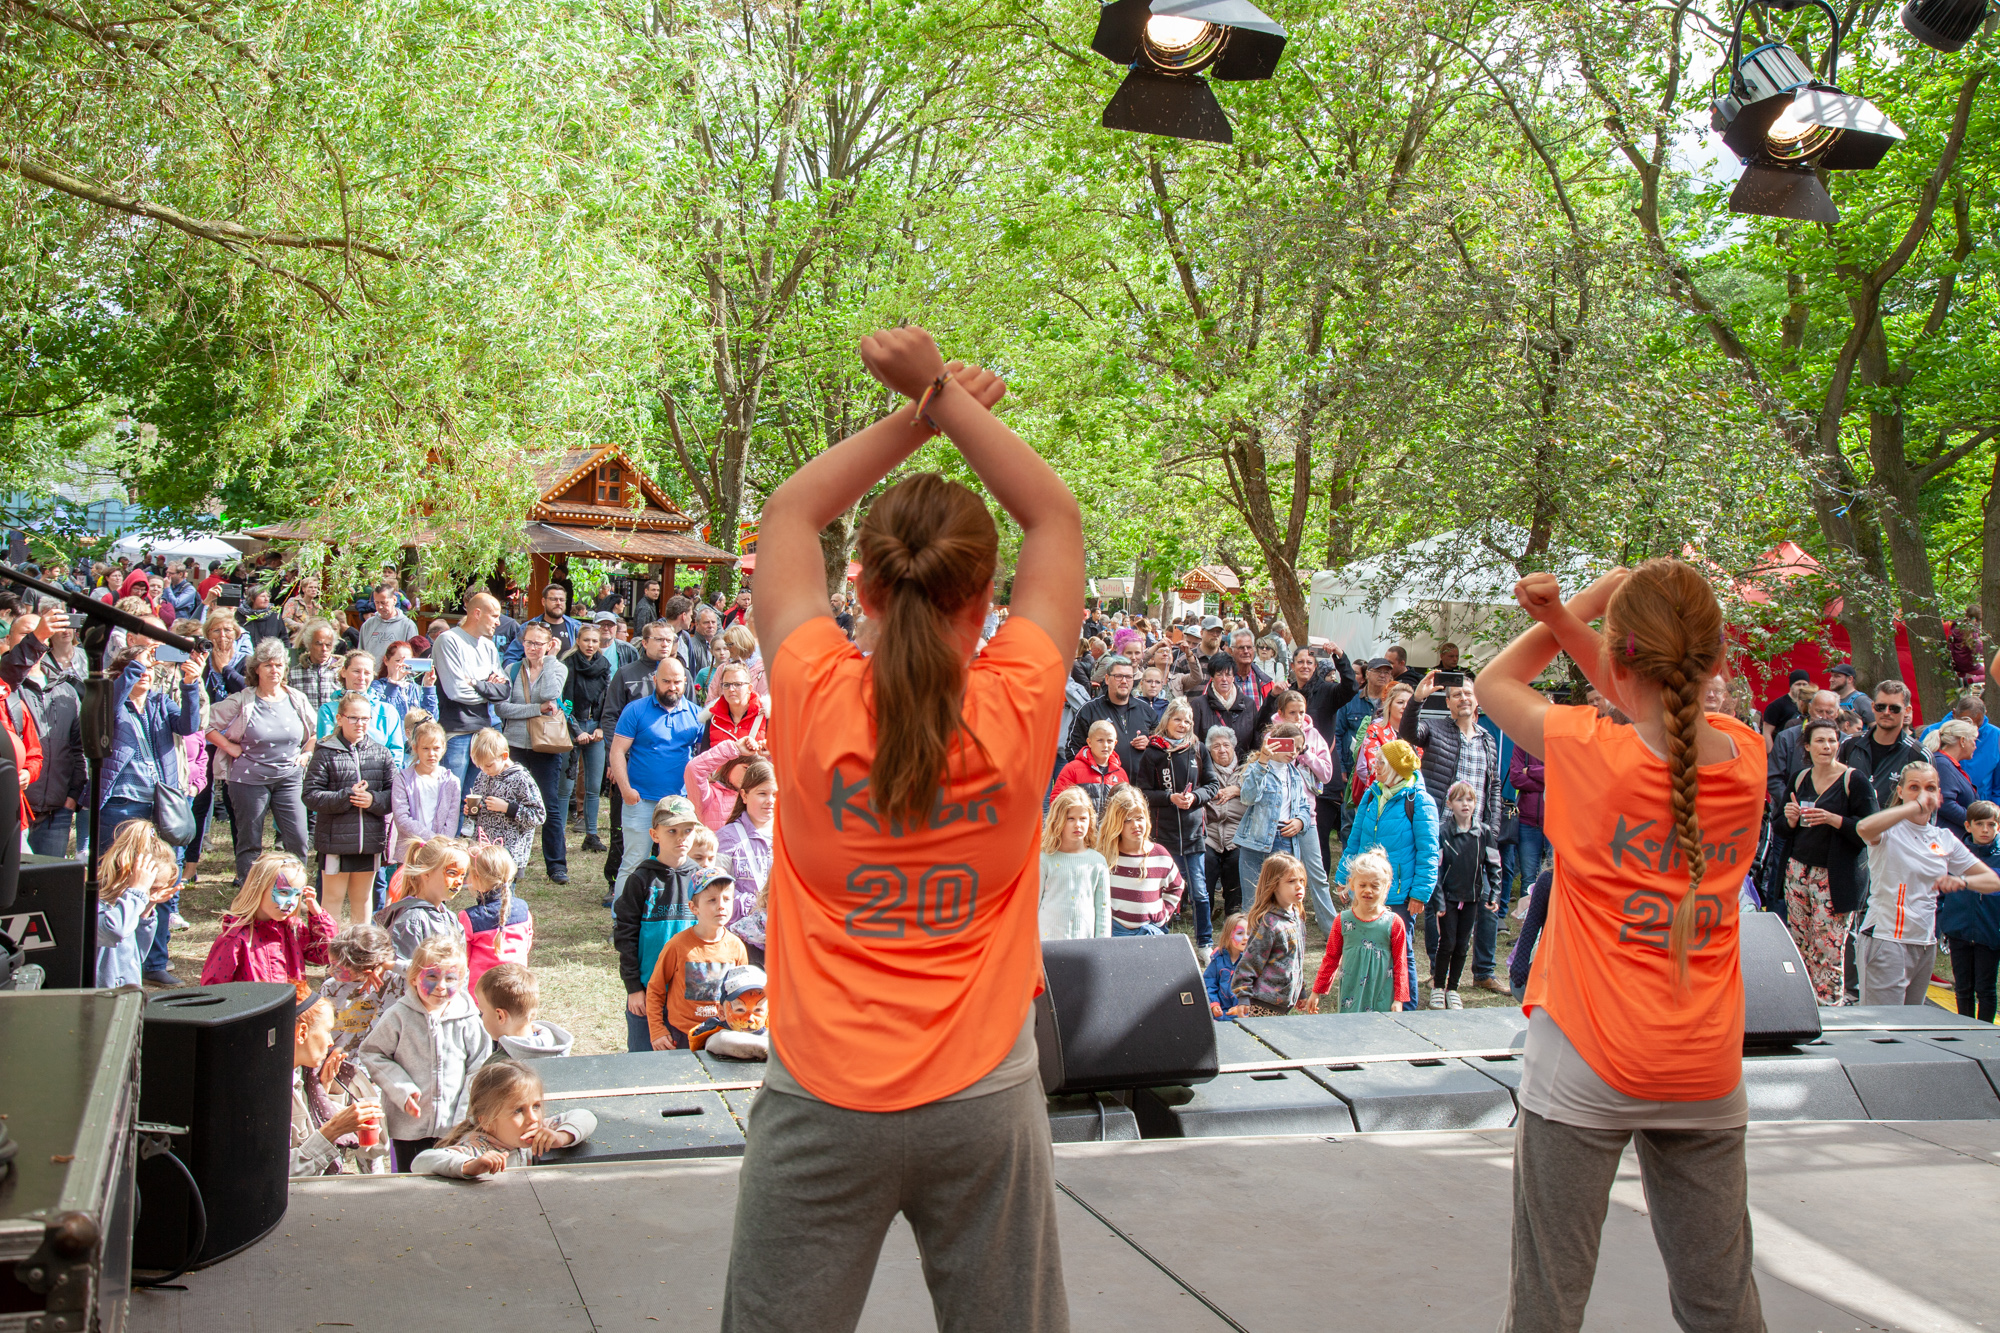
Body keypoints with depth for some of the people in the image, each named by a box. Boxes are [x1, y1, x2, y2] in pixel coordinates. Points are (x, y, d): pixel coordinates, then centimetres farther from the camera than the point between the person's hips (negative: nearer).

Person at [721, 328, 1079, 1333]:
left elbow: (788, 515, 6)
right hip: (984, 1099, 1)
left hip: (824, 1099, 0)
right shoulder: (1017, 707, -11)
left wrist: (916, 414, 8)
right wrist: (943, 394, 2)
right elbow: (1055, 518, 5)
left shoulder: (818, 699, -11)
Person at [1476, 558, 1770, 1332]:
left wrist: (1587, 601, 7)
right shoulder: (1746, 757, -4)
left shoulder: (1590, 753, -16)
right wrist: (1563, 619, 0)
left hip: (1586, 1069, -4)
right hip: (1706, 1074, 4)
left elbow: (1494, 683, 3)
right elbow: (1656, 700, 14)